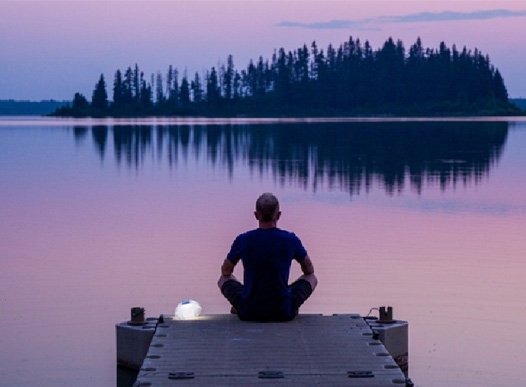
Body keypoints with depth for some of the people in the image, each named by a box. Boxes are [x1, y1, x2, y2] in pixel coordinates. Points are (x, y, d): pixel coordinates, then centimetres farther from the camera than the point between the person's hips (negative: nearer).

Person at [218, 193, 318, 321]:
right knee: (312, 278, 25)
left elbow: (226, 271, 12)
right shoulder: (291, 240, -7)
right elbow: (309, 270, 12)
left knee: (223, 279, 28)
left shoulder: (242, 240, -7)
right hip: (284, 313, -1)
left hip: (248, 312, 1)